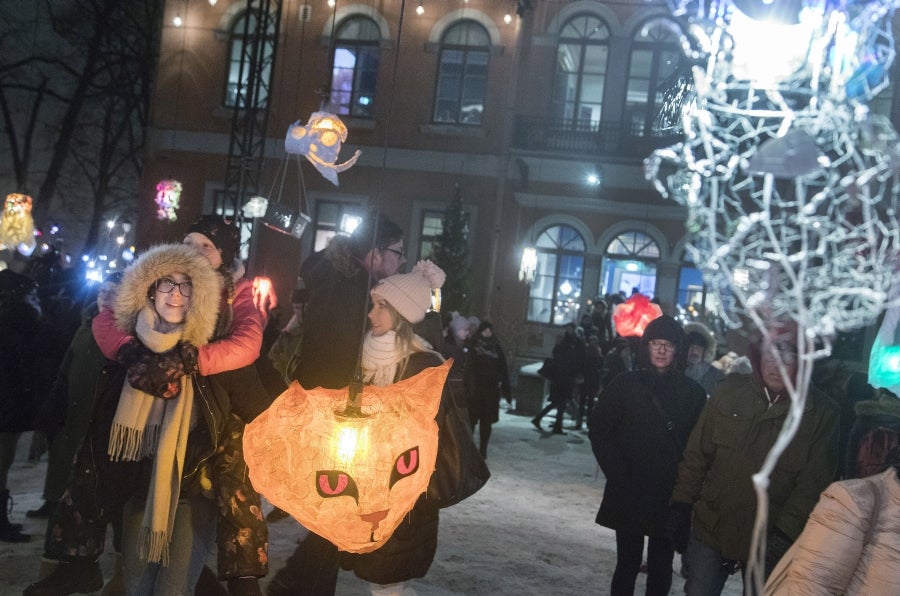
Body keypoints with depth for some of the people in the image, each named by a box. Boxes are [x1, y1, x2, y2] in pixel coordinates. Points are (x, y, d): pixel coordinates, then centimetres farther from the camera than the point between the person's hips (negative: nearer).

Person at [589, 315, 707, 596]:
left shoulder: (692, 392, 1)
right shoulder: (625, 384, -1)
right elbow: (599, 431, -1)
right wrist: (620, 477, -7)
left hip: (670, 498, 1)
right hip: (629, 497, -1)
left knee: (661, 569, 9)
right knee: (627, 565, 8)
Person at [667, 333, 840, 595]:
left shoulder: (822, 413, -10)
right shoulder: (729, 391, -4)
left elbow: (812, 485, -10)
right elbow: (697, 455, 2)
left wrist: (783, 535, -18)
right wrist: (681, 506, 0)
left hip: (767, 544, -1)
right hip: (710, 529, 2)